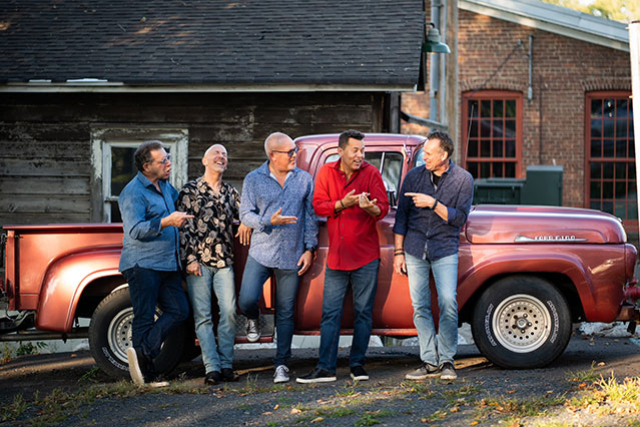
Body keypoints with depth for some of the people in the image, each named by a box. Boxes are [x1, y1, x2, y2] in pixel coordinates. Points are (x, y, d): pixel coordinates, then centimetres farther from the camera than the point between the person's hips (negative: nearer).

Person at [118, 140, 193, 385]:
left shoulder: (165, 186, 16)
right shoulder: (133, 193, -11)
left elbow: (179, 201, 40)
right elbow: (136, 230, -21)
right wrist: (167, 222, -29)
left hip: (167, 264, 8)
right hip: (142, 264, -8)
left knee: (179, 310, -3)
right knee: (145, 318, -6)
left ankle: (143, 353, -7)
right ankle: (146, 375, -5)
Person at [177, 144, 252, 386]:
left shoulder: (230, 192, 17)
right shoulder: (190, 191, 5)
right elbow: (184, 227, 0)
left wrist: (246, 222, -4)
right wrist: (190, 259, -9)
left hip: (224, 261, 3)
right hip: (198, 262, -3)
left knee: (229, 311, -7)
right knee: (203, 315, -6)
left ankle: (226, 365, 0)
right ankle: (212, 368, -7)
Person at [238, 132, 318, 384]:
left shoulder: (304, 179, 6)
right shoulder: (254, 180, 1)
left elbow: (310, 216, 9)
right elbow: (245, 215, 0)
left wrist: (309, 249, 2)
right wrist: (269, 221, -18)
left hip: (292, 256, 1)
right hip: (261, 252, -1)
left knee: (285, 313, 2)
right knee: (247, 300, -14)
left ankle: (281, 363, 11)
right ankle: (253, 320, 22)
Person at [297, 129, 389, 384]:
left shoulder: (371, 173, -1)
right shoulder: (327, 173, 4)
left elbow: (383, 208, -7)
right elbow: (318, 206, -1)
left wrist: (370, 208, -30)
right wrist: (342, 204, -18)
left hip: (365, 256, -1)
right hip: (337, 255, 1)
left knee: (363, 312, 3)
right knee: (330, 313, 1)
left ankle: (357, 365, 13)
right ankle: (325, 368, 4)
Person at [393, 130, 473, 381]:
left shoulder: (463, 180, -4)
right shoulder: (414, 176, 1)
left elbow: (460, 218, -8)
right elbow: (402, 216, 7)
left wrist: (433, 204, -21)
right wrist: (398, 252, 5)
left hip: (445, 250, -2)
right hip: (415, 249, 2)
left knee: (448, 302, -12)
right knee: (420, 307, 2)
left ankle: (446, 360, 0)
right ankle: (429, 362, 8)